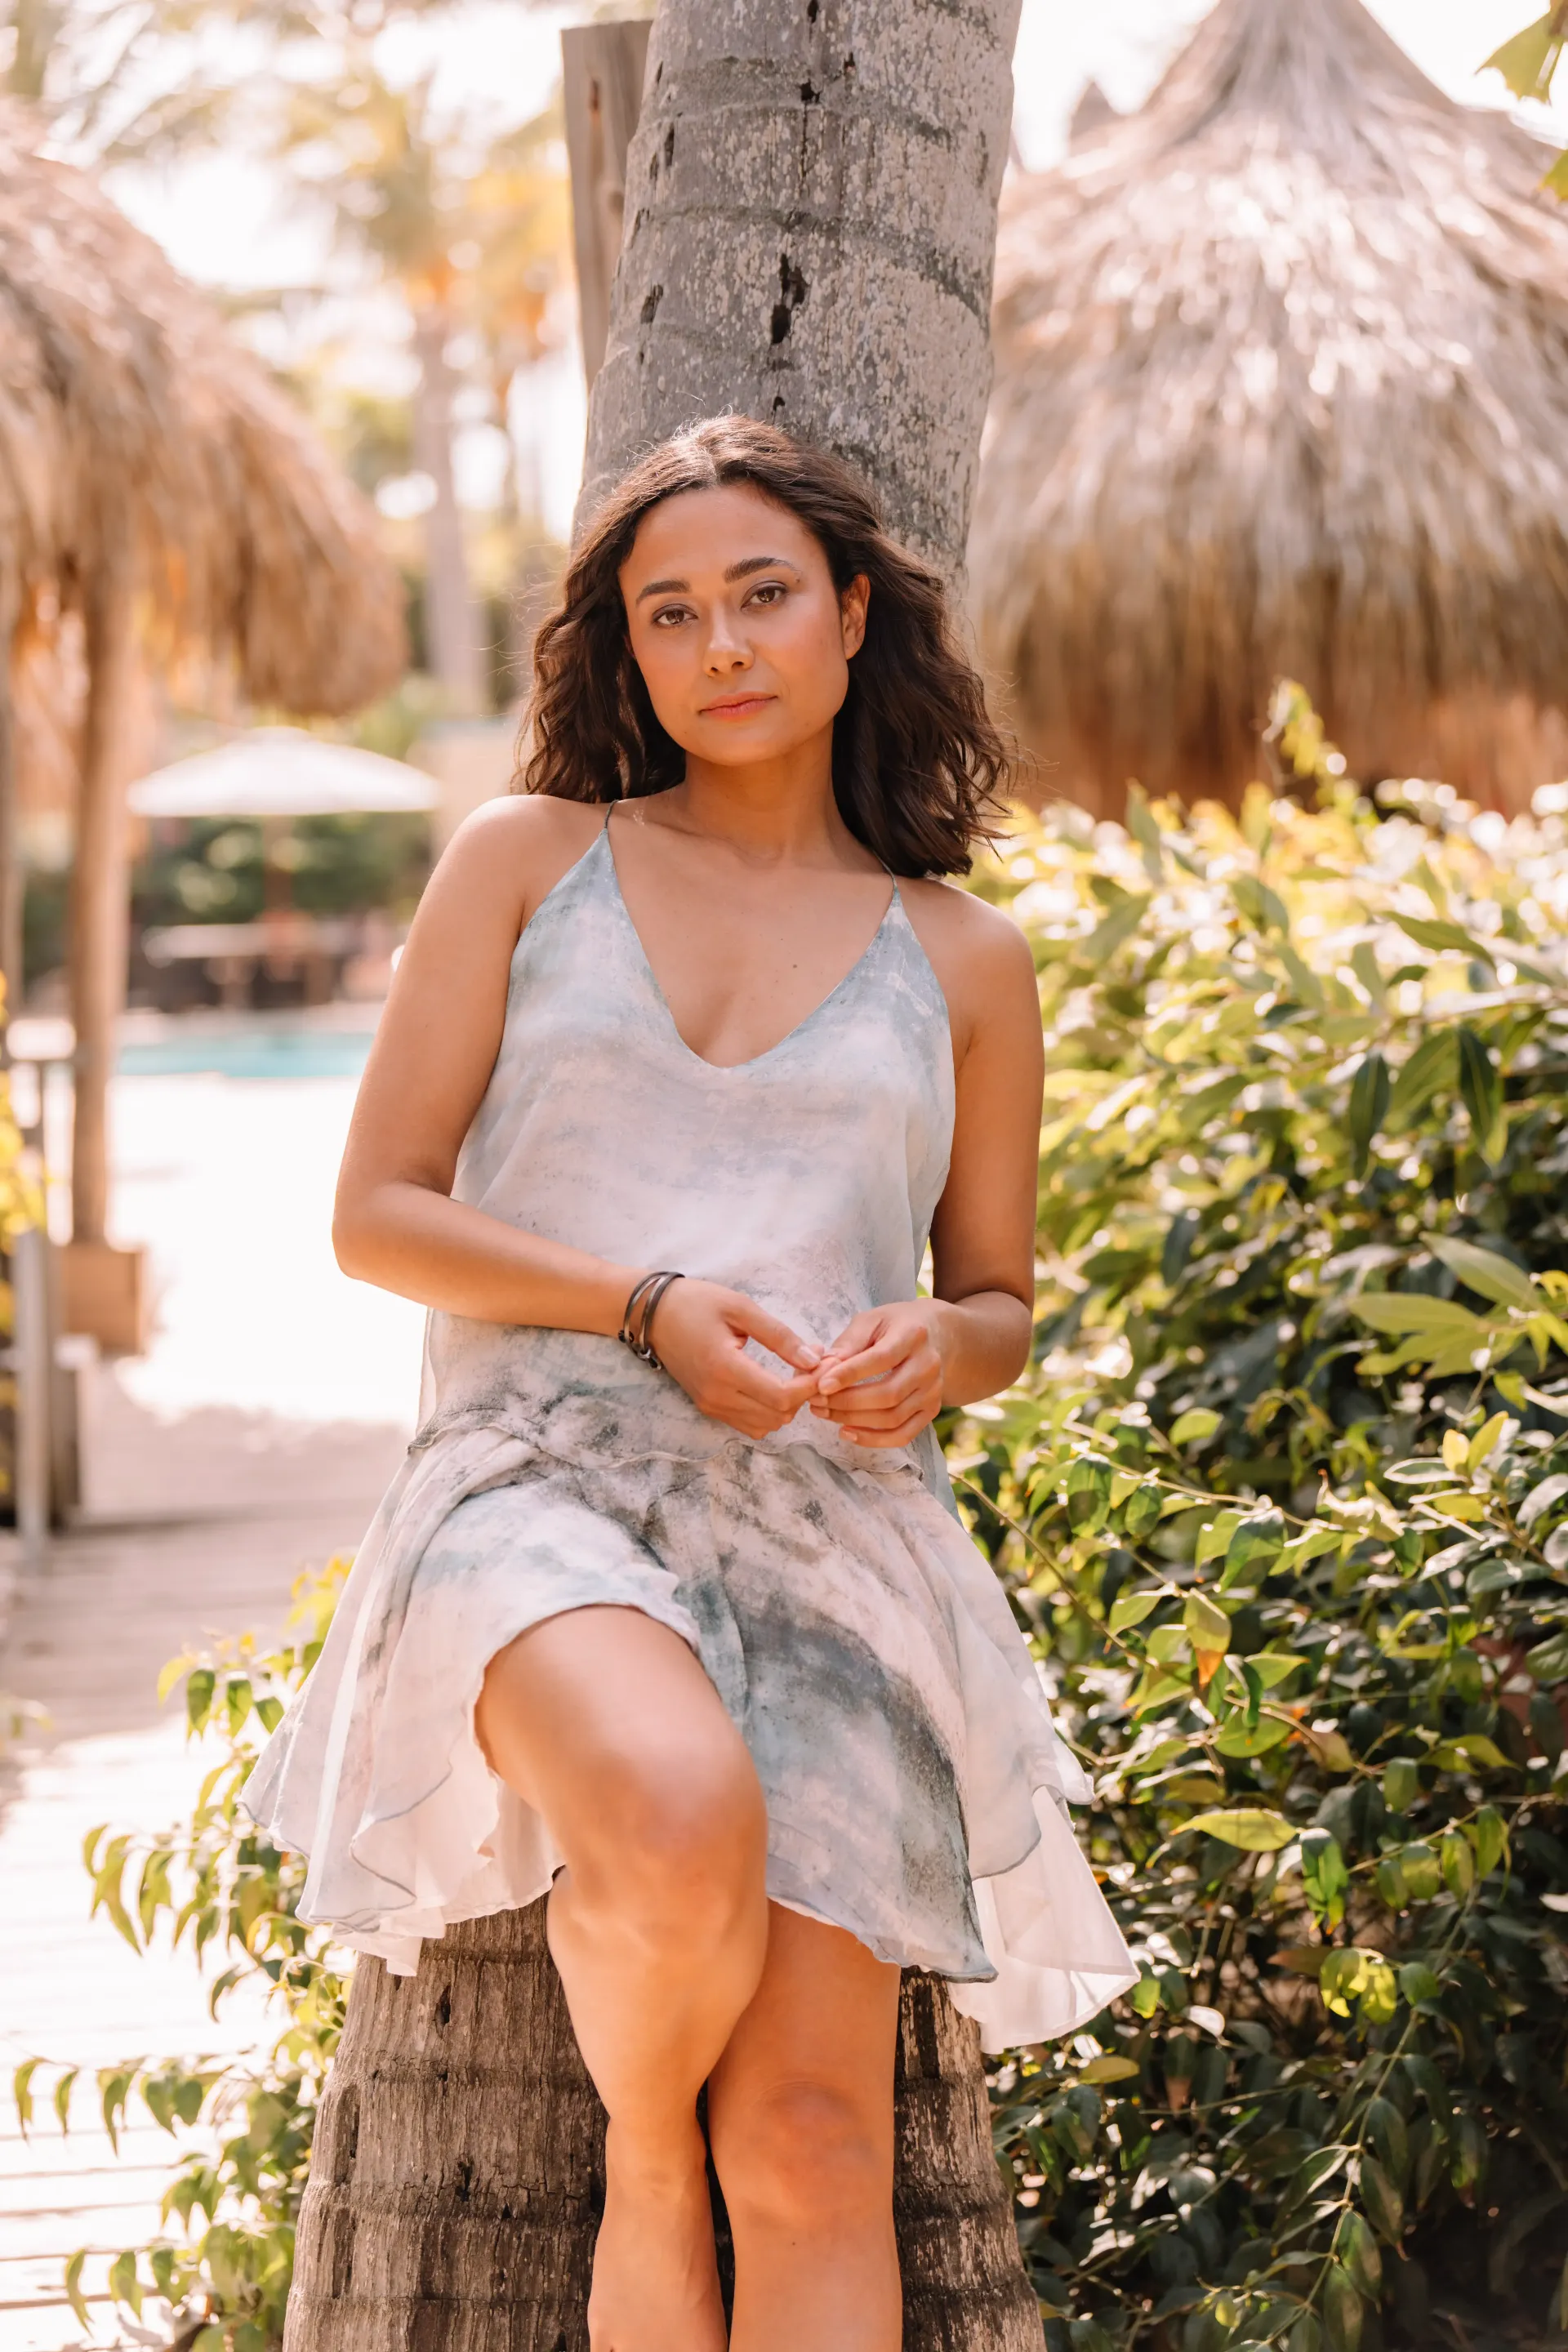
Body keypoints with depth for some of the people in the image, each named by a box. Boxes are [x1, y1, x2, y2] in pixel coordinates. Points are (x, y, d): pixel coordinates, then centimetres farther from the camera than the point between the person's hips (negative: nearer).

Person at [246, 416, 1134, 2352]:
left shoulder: (963, 963, 14)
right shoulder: (525, 862, 10)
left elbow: (1001, 1303, 22)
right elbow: (375, 1215, 6)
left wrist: (934, 1351, -4)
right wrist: (647, 1305, -10)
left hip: (831, 1531, 2)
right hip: (544, 1486, -2)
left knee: (813, 2146, -11)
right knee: (683, 1824, -35)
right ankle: (636, 2172, -3)